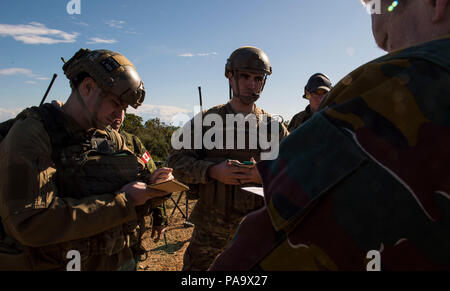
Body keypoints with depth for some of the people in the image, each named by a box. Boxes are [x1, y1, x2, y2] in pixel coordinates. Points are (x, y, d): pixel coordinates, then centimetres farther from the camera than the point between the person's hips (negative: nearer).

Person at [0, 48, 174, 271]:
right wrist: (122, 201, -23)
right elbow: (29, 223, -25)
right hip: (53, 264, -6)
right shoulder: (30, 132, -16)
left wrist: (149, 183, -11)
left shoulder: (111, 139, 3)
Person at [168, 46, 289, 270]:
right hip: (210, 224, 0)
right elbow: (177, 161, -4)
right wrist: (212, 170, -21)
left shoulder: (274, 127, 2)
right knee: (195, 265, 15)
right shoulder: (206, 120, -1)